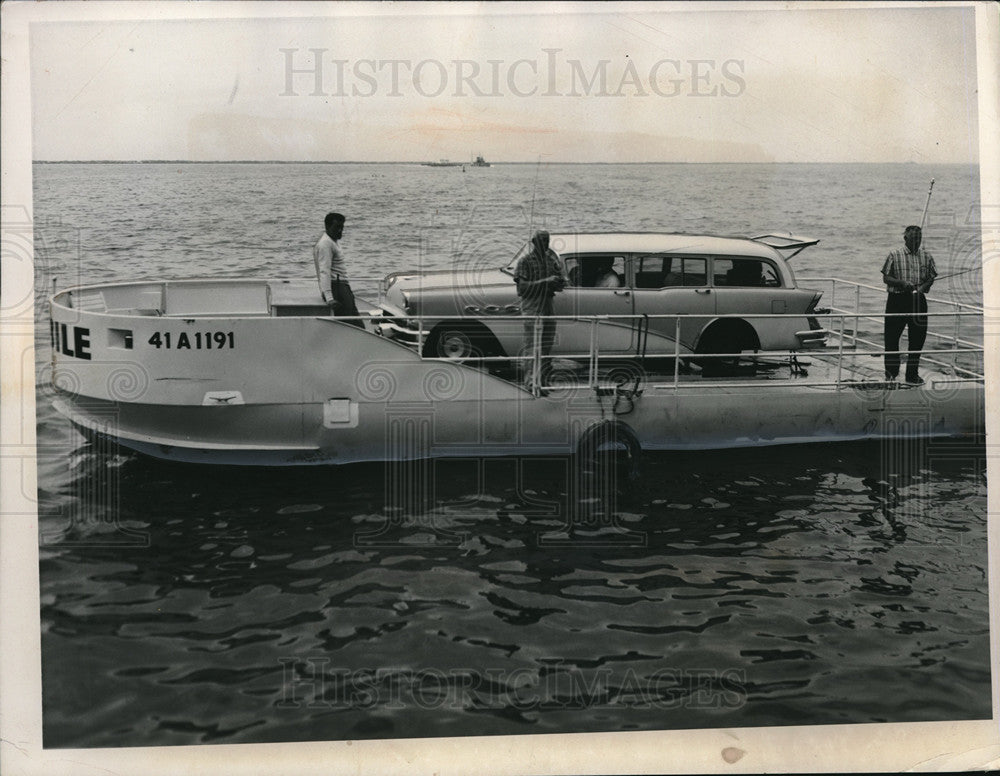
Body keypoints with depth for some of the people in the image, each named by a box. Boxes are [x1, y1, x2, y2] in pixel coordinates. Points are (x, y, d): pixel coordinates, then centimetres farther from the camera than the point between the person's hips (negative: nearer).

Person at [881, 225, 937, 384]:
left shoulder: (927, 257, 7)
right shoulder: (895, 255, -1)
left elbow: (931, 278, 9)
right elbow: (886, 277, -2)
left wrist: (923, 286, -11)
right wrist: (902, 283, -18)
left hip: (918, 300, 2)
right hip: (897, 299, -2)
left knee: (918, 337, 3)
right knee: (892, 336, 3)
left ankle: (912, 374, 14)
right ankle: (891, 372, 19)